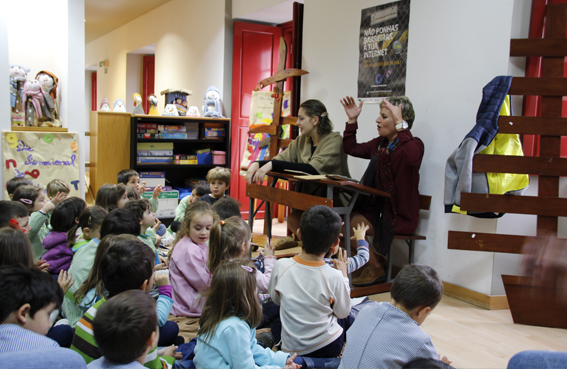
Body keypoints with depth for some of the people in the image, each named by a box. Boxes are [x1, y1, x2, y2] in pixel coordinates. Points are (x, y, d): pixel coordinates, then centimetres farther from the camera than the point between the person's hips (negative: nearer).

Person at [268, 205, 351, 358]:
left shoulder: (281, 266, -19)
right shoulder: (334, 276, -25)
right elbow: (342, 312, -6)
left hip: (291, 349, 1)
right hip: (328, 348, -1)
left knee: (275, 324, 33)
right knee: (347, 318, 29)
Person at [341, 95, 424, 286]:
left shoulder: (414, 144, -9)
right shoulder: (380, 144, 14)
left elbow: (412, 157, -34)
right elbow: (352, 148, 23)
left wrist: (399, 124, -34)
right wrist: (352, 120, 14)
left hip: (400, 215, -7)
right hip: (377, 207, 8)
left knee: (350, 225, -22)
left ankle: (376, 267, 1)